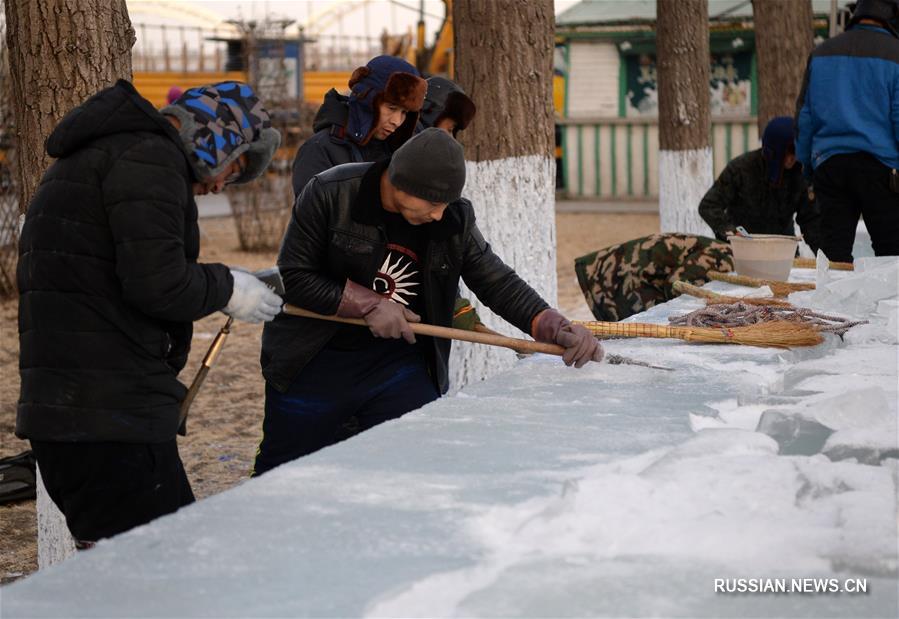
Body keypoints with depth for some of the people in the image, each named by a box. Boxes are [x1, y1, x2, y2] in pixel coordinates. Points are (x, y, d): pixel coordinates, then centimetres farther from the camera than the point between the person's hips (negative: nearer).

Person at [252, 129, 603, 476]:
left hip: (400, 361, 2)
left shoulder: (454, 218, -5)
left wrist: (555, 328, -16)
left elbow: (497, 283, -1)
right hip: (314, 363, -2)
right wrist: (368, 304, -18)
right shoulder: (329, 194, -15)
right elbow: (291, 277, -12)